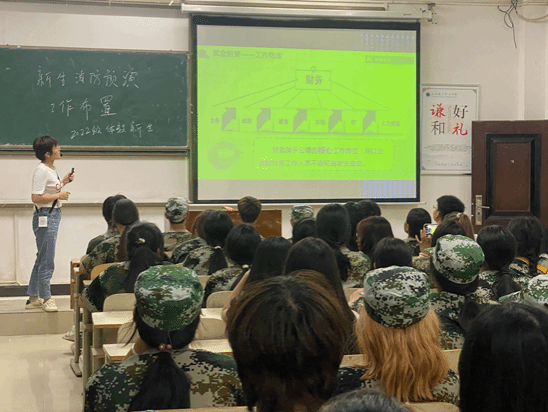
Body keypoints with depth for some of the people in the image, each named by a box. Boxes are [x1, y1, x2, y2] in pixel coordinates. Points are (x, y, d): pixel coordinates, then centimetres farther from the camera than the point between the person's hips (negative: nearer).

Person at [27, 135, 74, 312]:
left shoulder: (51, 169, 13)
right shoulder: (41, 171, -17)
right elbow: (36, 197, -23)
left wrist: (63, 182, 14)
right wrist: (59, 195, -19)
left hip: (54, 215, 11)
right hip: (45, 217, -10)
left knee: (42, 258, 15)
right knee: (47, 260, -4)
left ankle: (33, 298, 23)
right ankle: (46, 298, 5)